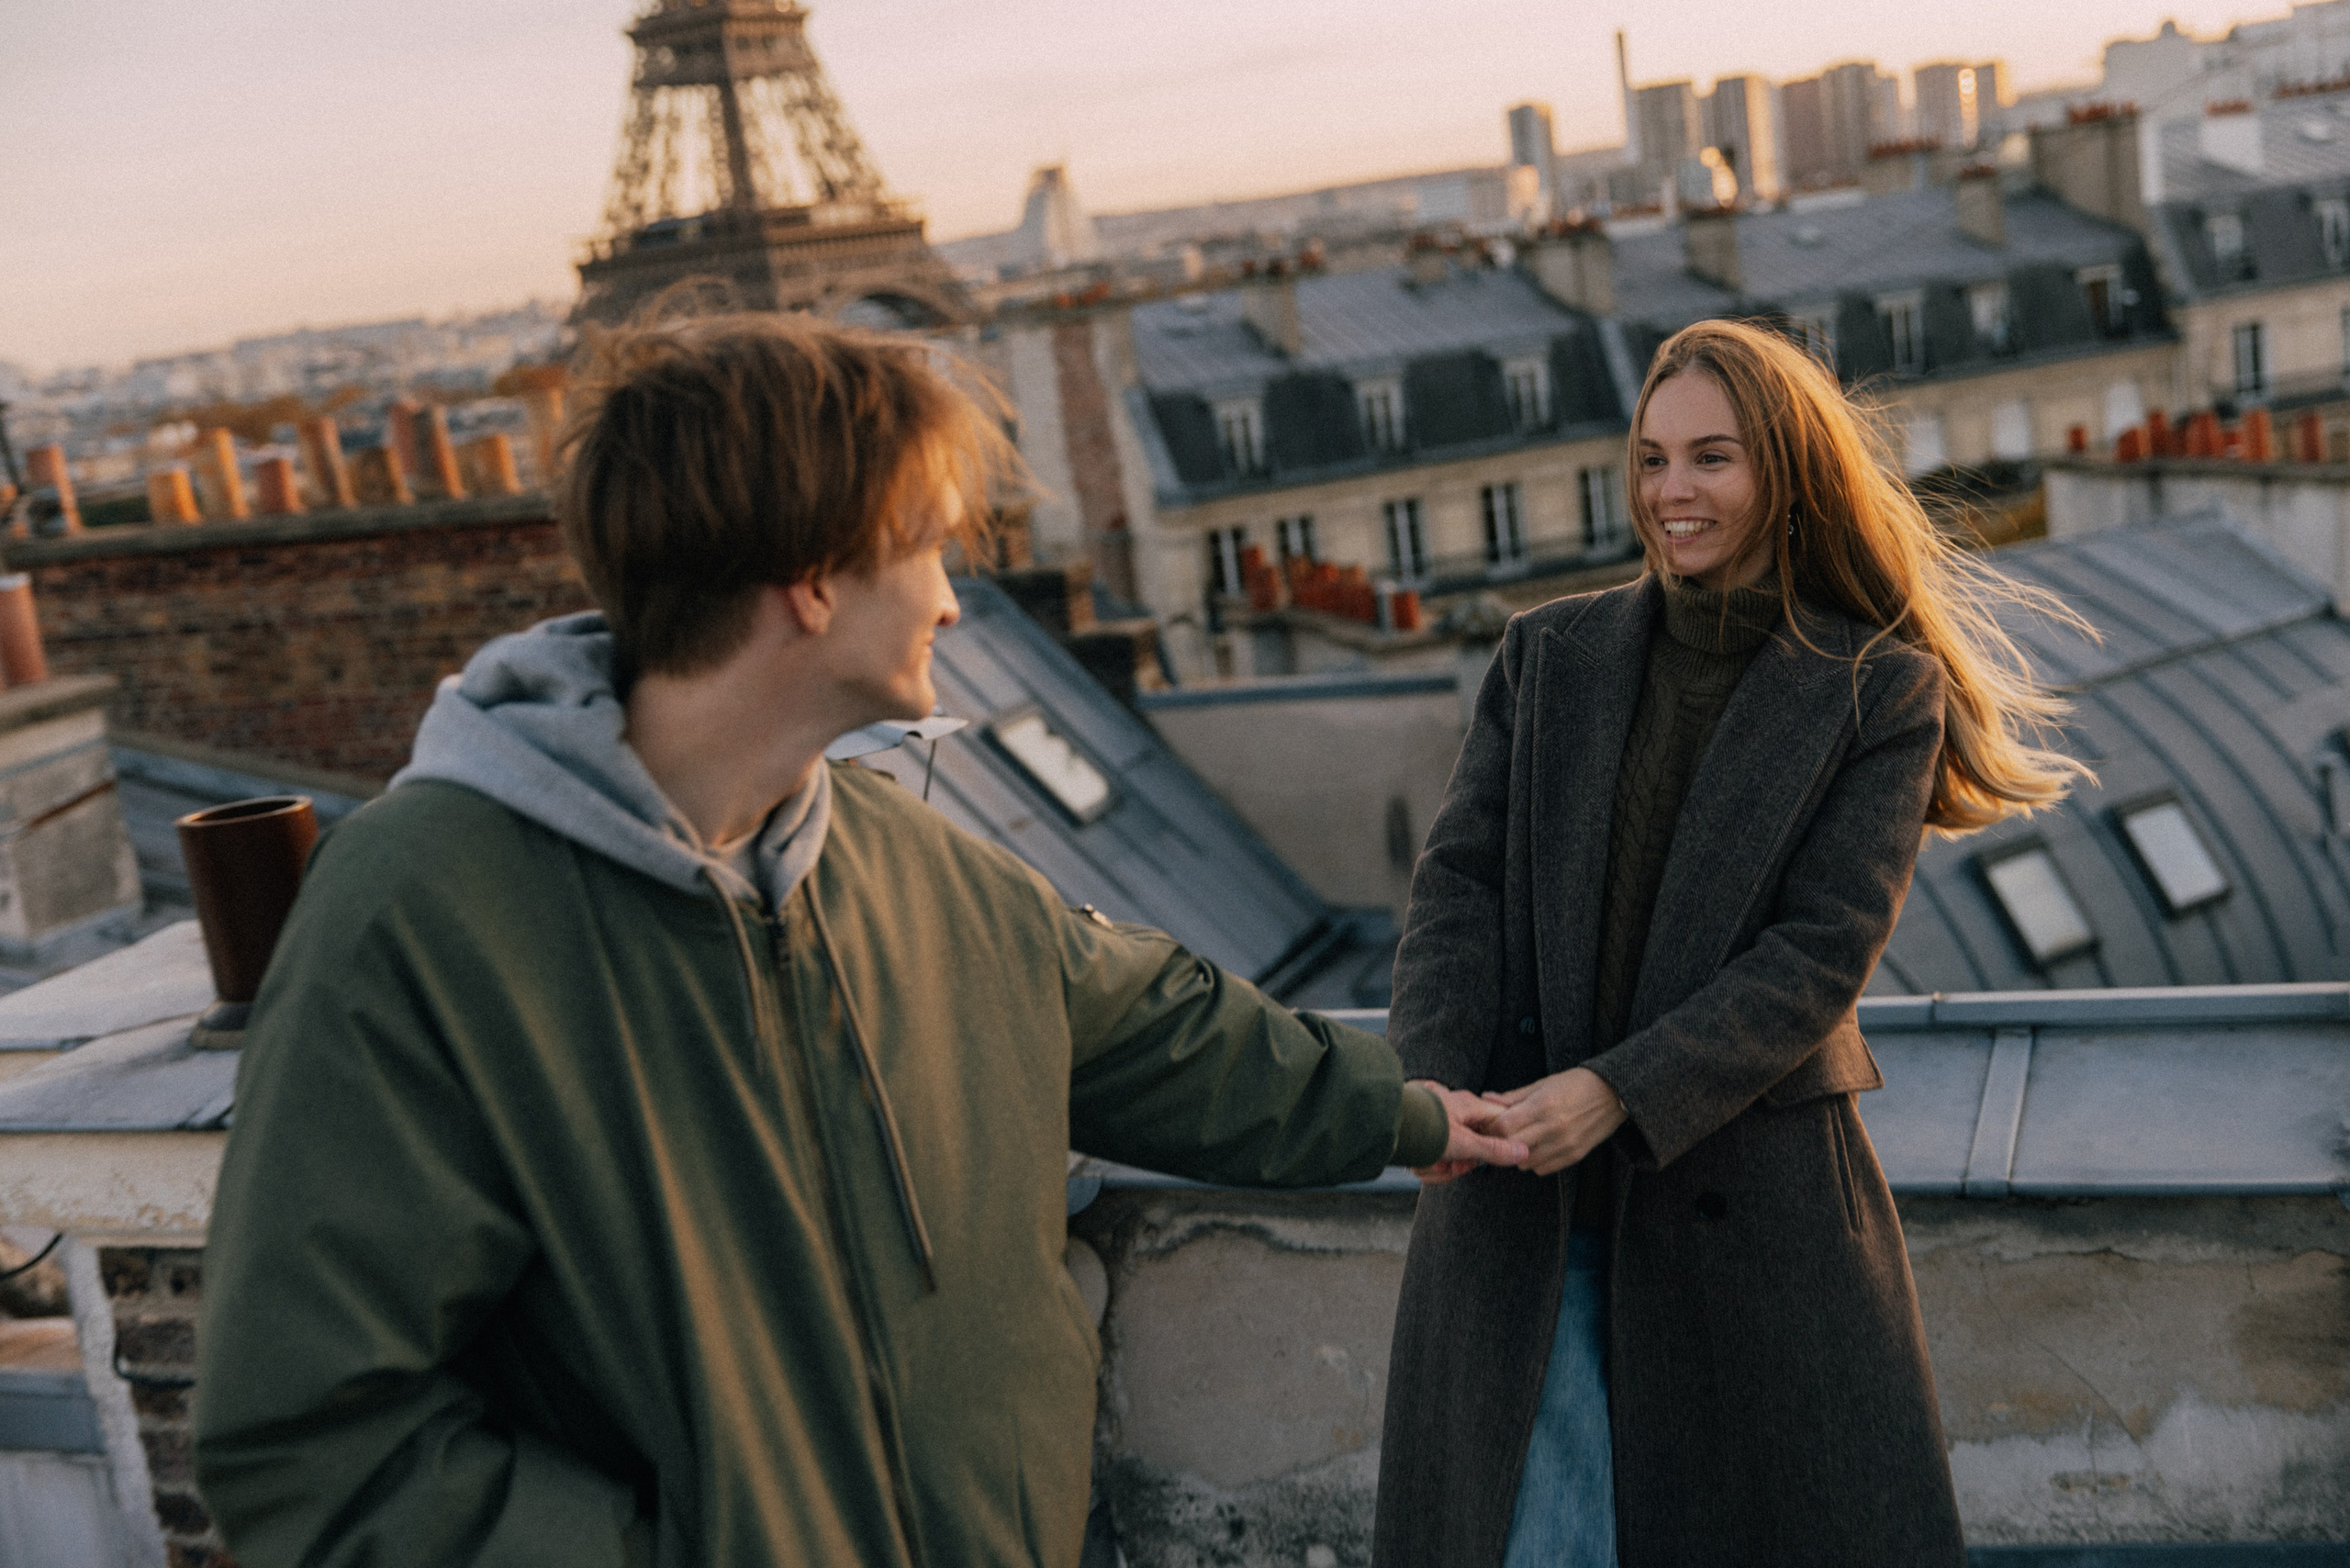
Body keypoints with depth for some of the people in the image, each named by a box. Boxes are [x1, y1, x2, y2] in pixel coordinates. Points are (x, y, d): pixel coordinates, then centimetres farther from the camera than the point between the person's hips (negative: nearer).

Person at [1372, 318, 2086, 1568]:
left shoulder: (1880, 695, 0)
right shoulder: (1548, 656, 8)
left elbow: (1823, 952, -10)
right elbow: (1458, 883, 2)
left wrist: (1618, 1091, -20)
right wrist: (1427, 1084, -15)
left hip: (1751, 1194, -2)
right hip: (1517, 1183, 2)